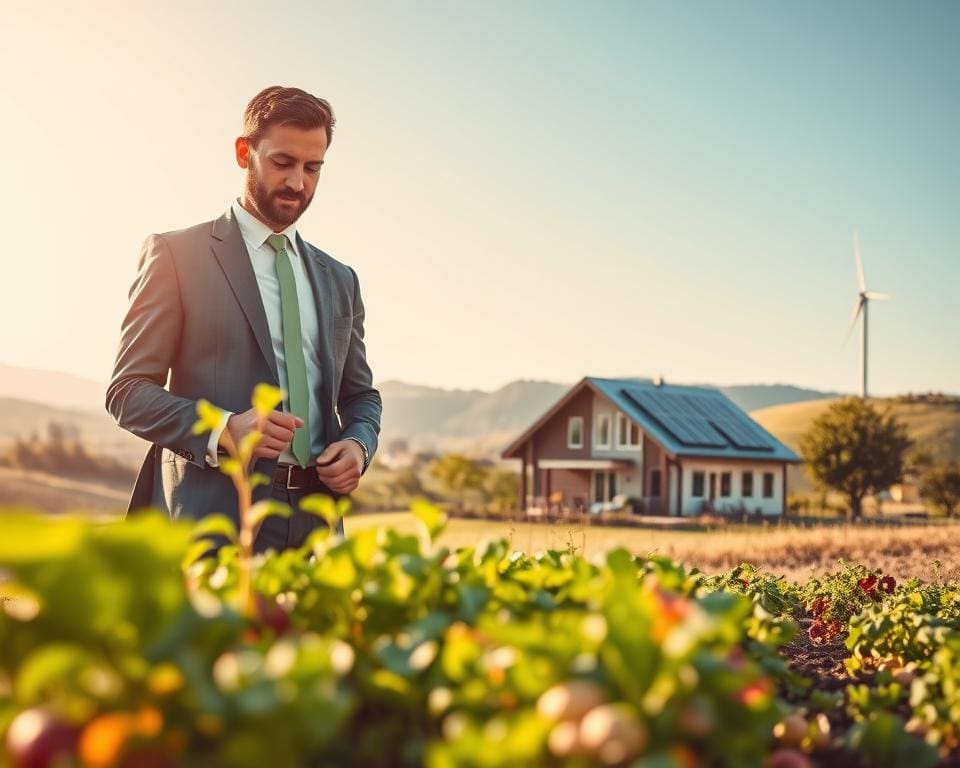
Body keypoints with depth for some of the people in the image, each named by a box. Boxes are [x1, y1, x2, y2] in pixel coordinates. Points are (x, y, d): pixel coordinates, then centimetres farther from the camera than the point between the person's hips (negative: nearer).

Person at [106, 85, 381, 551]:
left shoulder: (339, 280, 17)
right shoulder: (175, 254, 2)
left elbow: (360, 395, 24)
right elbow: (127, 391, -2)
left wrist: (358, 444, 1)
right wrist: (222, 430, -18)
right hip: (213, 519, -4)